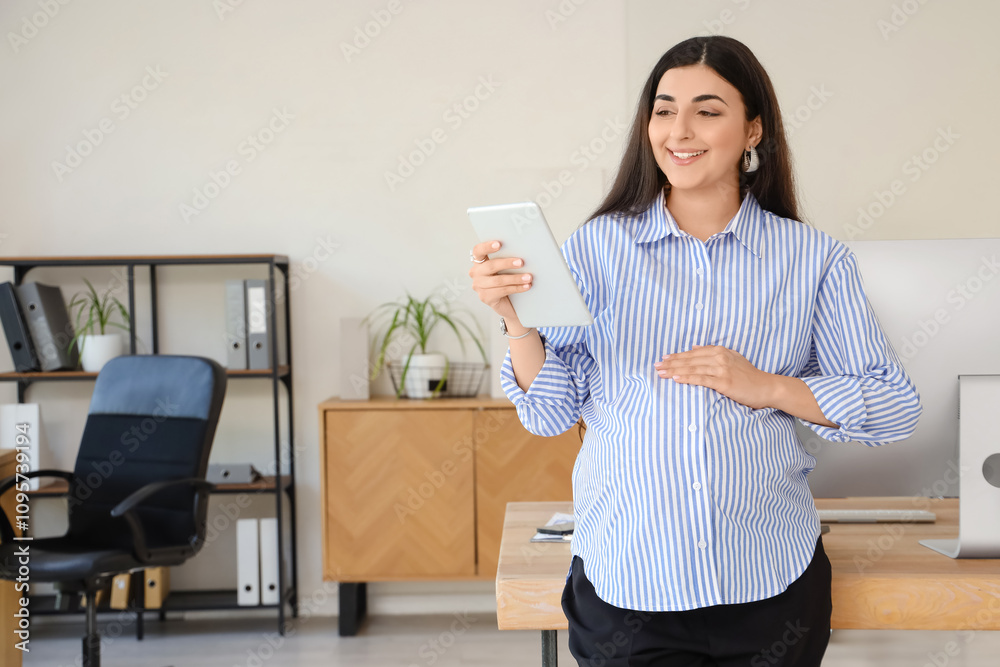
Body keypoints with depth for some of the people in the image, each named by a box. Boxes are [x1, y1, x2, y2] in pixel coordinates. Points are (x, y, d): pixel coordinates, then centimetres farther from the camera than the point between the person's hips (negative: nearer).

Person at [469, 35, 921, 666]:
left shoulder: (813, 259, -1)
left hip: (772, 587, 1)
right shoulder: (597, 248, 0)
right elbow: (552, 412, 1)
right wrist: (519, 320, -16)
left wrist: (767, 388, -12)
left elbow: (897, 406, 0)